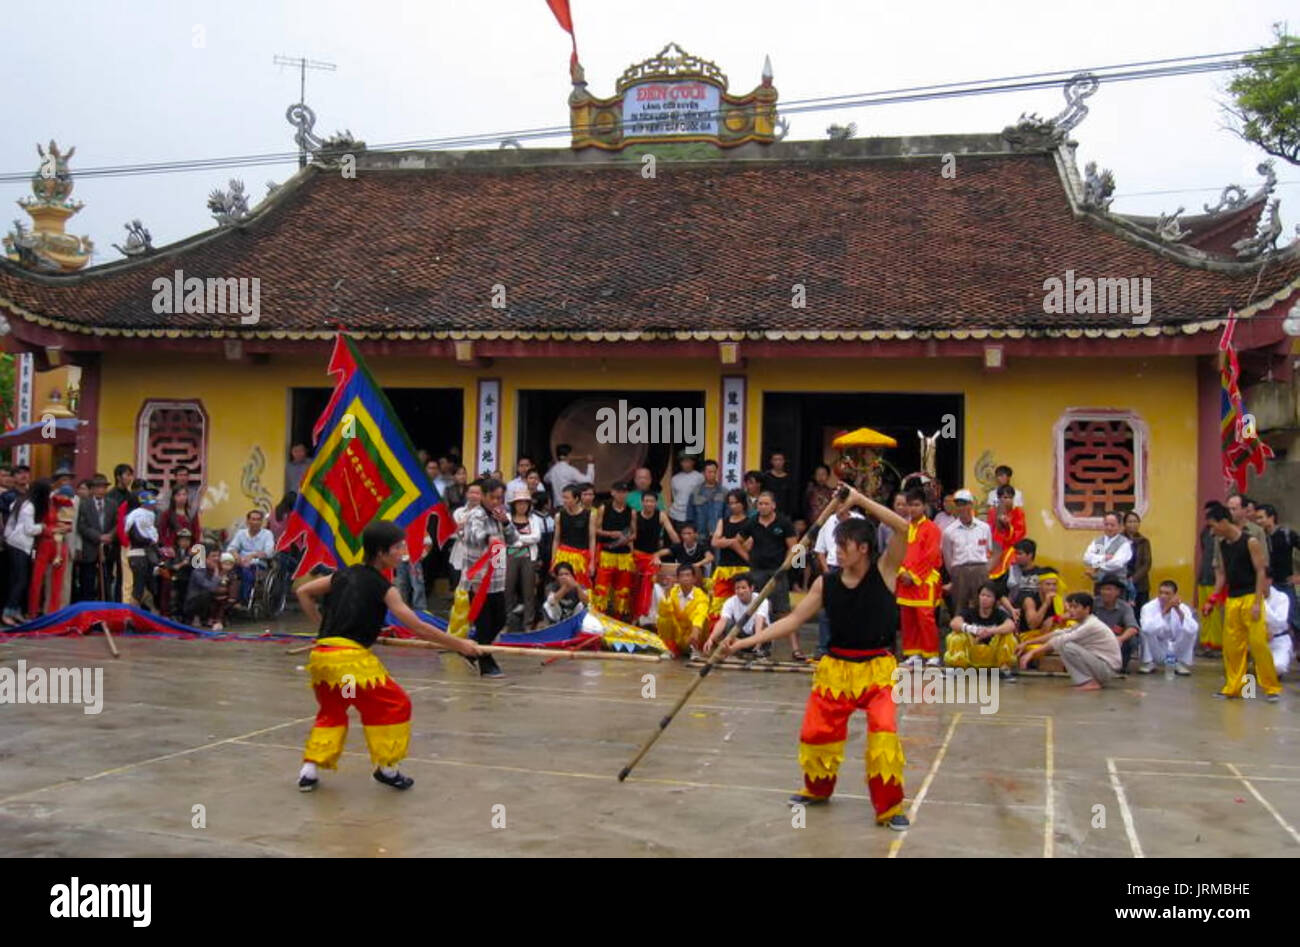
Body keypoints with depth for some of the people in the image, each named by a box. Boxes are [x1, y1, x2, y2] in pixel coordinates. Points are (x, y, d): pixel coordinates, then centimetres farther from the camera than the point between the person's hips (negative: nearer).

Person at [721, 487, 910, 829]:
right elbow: (793, 620, 0)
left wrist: (860, 500, -23)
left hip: (878, 669, -3)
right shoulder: (826, 584, 0)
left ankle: (889, 807, 1)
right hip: (836, 667, 3)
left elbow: (904, 528, -21)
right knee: (816, 730, 6)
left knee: (884, 733, -18)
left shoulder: (884, 571, -8)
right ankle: (818, 788, 37)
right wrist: (747, 641, -9)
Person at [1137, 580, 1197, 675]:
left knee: (1189, 631, -23)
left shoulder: (1183, 608, -12)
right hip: (1156, 653, -1)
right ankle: (1149, 663, -6)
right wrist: (1164, 611, -40)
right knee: (1147, 630, -28)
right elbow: (1146, 627, -38)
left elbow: (1192, 629, -30)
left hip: (1177, 652, 1)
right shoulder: (1149, 607, -17)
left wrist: (1178, 610, -36)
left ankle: (1182, 664, -3)